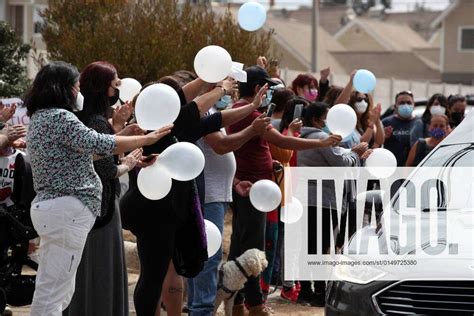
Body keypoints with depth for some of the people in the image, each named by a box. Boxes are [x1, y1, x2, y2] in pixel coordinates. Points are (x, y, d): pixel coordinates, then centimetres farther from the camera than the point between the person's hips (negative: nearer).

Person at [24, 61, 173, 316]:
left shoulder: (40, 118, 17)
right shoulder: (59, 117, -14)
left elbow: (84, 148, 22)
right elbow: (99, 144, -19)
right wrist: (147, 139, -8)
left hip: (48, 207, 11)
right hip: (66, 209, -11)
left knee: (58, 288, 14)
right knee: (54, 289, -10)